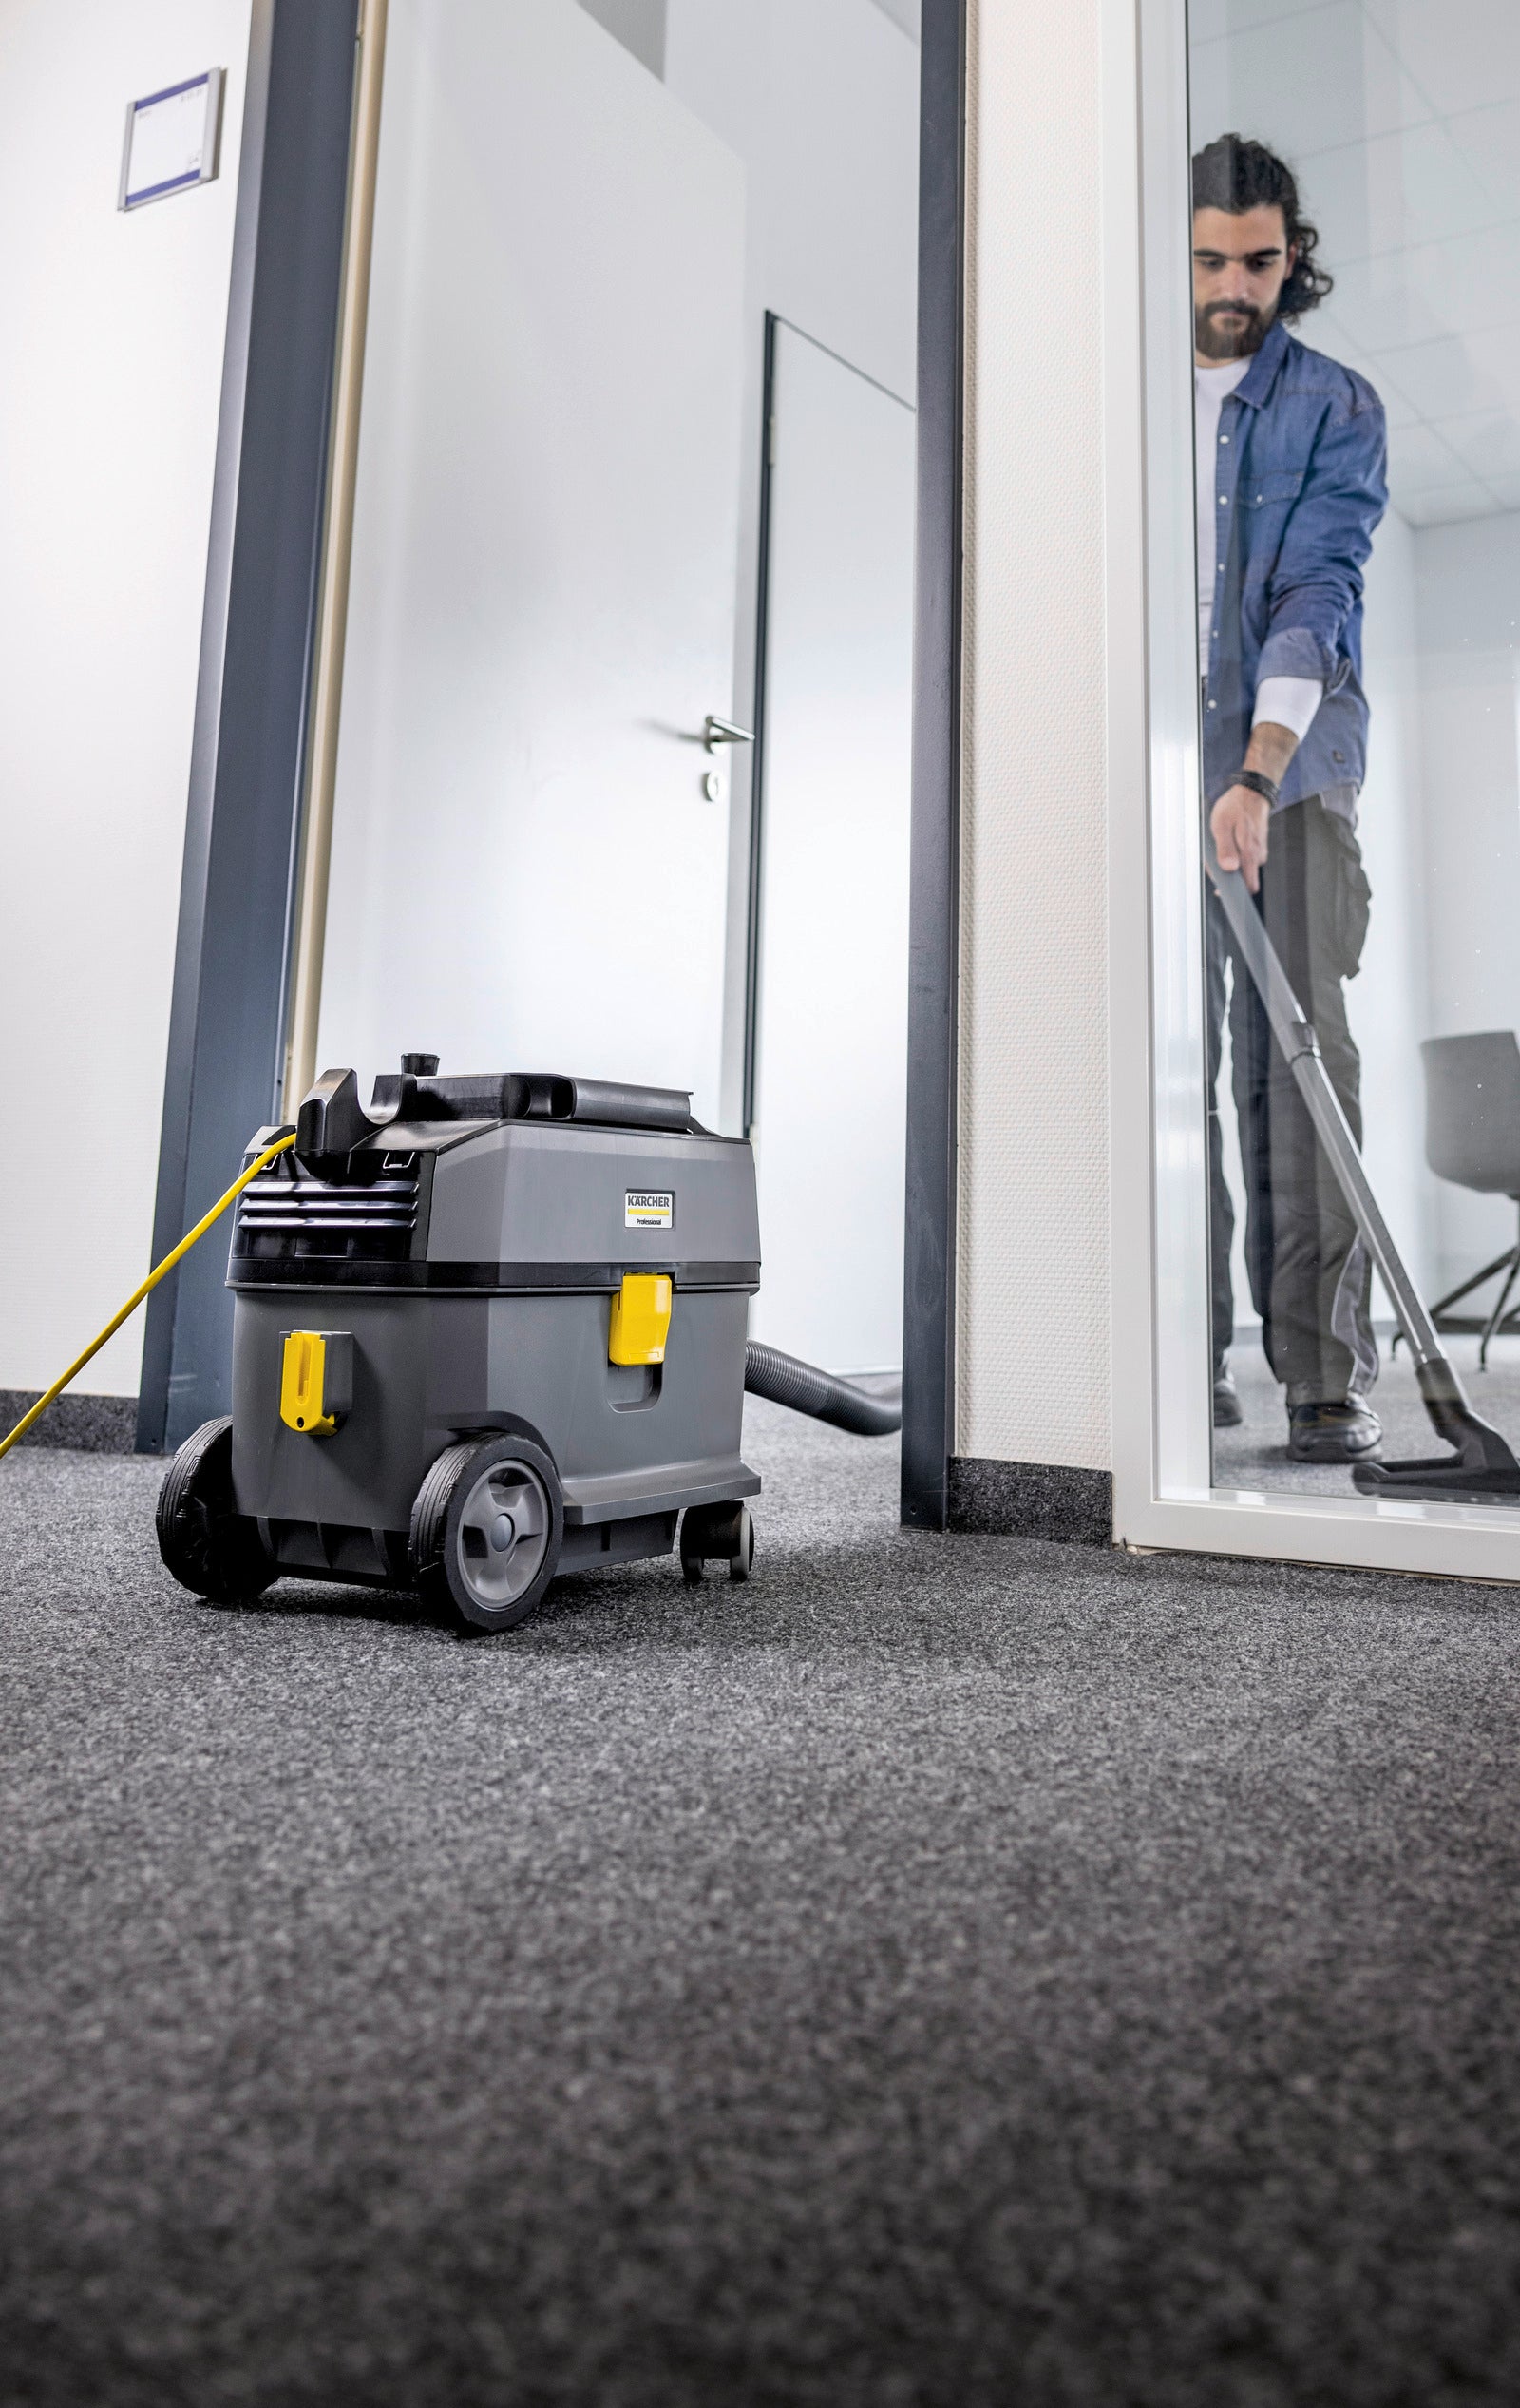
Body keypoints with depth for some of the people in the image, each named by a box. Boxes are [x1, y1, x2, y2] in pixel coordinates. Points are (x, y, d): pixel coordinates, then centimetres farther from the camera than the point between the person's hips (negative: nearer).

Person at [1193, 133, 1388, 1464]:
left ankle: (1327, 1370, -5)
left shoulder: (1336, 407, 5)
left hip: (1290, 769, -2)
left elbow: (1315, 595, -9)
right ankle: (1195, 1353, 6)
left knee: (1302, 1053, -9)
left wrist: (1258, 774, -24)